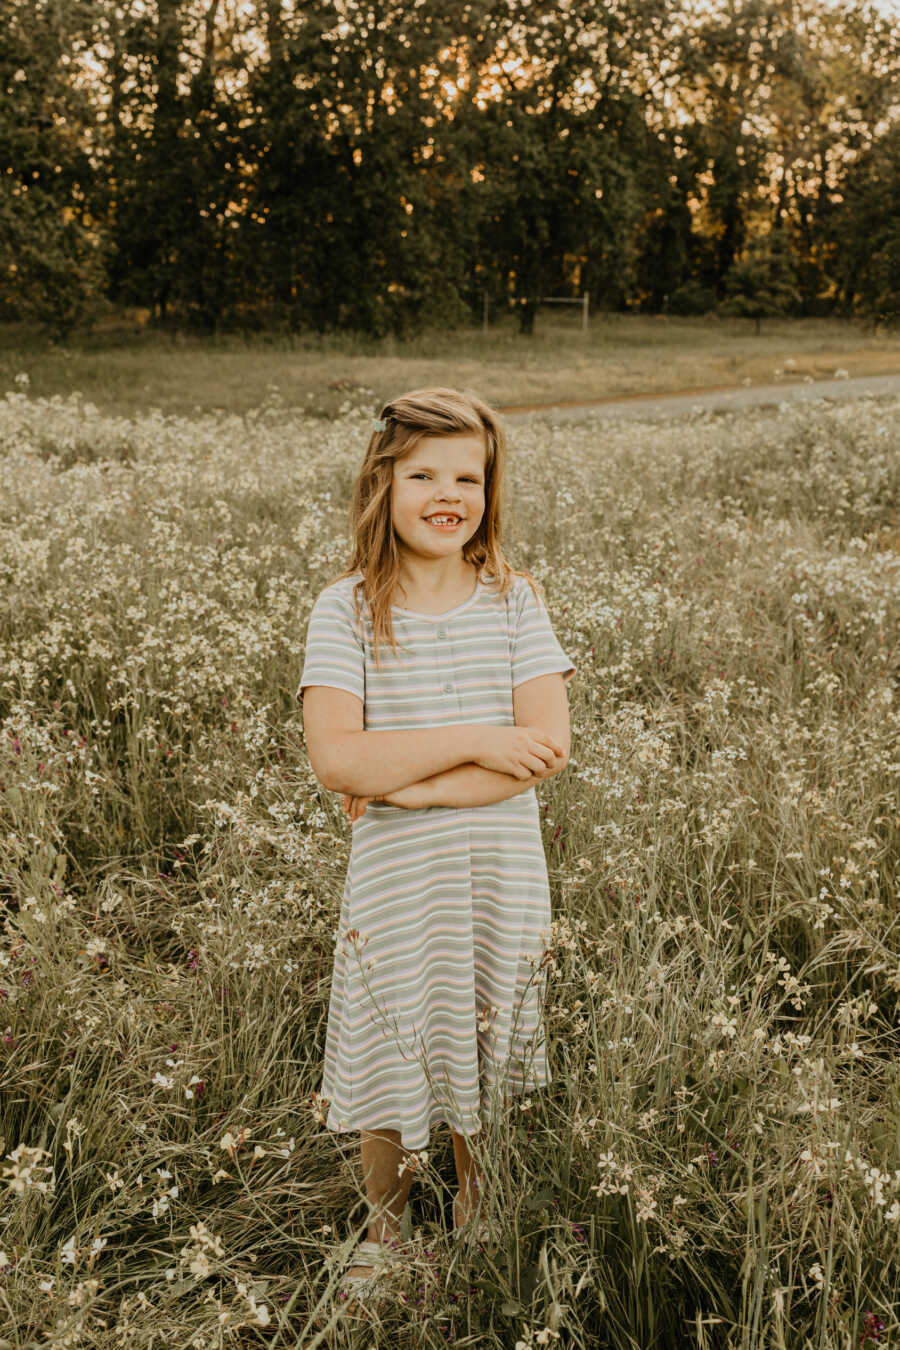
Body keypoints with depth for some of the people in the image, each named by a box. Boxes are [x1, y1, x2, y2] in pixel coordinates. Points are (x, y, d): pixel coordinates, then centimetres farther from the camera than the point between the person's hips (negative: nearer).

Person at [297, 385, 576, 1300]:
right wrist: (474, 743, -20)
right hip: (391, 889, -1)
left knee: (484, 1065, 17)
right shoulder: (345, 610, -7)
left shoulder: (513, 600, -3)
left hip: (503, 883, 1)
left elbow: (548, 745, -12)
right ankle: (383, 1225, 41)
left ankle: (477, 1218, 44)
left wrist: (410, 786, -18)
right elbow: (336, 759, -17)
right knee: (384, 1065, 13)